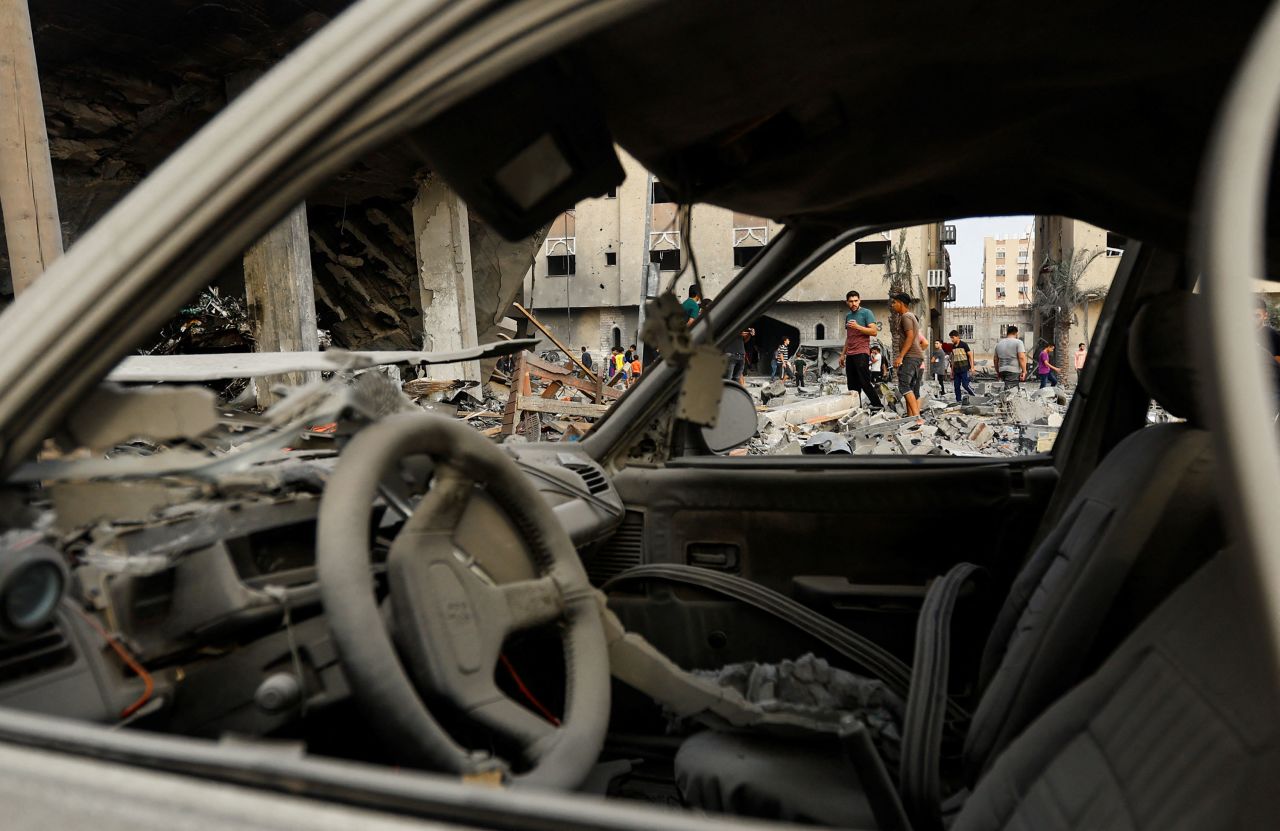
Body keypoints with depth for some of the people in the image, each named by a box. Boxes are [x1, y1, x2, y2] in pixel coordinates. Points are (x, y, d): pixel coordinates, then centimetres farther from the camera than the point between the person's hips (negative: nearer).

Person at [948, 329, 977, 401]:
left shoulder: (964, 345, -6)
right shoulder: (953, 347, 12)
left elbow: (970, 355, -5)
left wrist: (972, 367, -11)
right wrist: (952, 370, 17)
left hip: (964, 369, -6)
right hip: (956, 370, 6)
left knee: (965, 385, -12)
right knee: (956, 386, 3)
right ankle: (958, 401, 9)